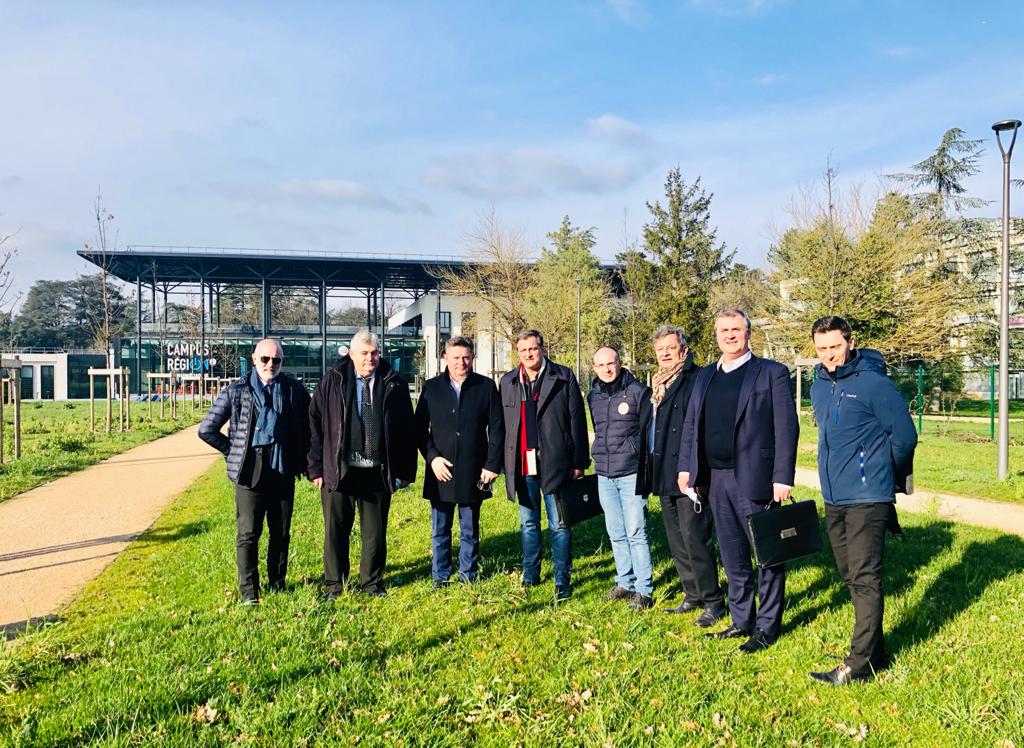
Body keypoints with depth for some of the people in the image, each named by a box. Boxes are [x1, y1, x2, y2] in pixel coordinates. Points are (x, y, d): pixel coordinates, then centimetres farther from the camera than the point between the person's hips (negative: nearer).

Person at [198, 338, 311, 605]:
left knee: (281, 533, 11)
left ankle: (277, 585, 24)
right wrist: (234, 452, 2)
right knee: (248, 533, 1)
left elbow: (309, 427, 15)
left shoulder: (295, 390, 4)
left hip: (284, 473, 2)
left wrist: (301, 460, 9)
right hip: (250, 474, -2)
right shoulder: (236, 391, -1)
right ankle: (249, 591, 10)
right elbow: (206, 430, 3)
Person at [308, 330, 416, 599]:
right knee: (335, 529, 9)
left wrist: (405, 471, 2)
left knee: (375, 531, 10)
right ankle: (333, 584, 25)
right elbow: (315, 424, 1)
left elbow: (407, 430, 4)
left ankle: (371, 582, 27)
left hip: (378, 472, 1)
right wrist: (316, 467, -2)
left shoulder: (394, 384, 2)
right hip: (338, 471, -1)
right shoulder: (332, 381, 0)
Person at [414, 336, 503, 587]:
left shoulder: (486, 386, 2)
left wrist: (492, 464, -4)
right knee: (440, 531, 9)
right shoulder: (432, 387, 4)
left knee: (470, 531, 11)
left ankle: (468, 578, 23)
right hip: (440, 471, 1)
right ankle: (440, 578, 21)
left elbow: (497, 428, 2)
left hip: (473, 473, 0)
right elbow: (420, 428, 5)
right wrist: (432, 457, -8)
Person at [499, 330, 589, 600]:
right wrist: (502, 463, 3)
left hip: (554, 463, -3)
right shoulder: (507, 382, 9)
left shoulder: (563, 377, -1)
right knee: (528, 524, 14)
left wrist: (579, 462, -5)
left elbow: (577, 421, -2)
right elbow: (501, 425, 9)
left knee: (559, 526, 2)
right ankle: (530, 576, 25)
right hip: (522, 466, 3)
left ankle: (562, 581, 11)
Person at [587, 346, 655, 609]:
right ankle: (625, 583, 25)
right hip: (604, 476, 5)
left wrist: (647, 470, -5)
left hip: (631, 474, -5)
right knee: (616, 534, 12)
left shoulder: (638, 391, -5)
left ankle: (644, 590, 6)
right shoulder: (593, 396, 10)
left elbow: (649, 430, -4)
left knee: (636, 533, -3)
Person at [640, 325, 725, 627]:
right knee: (676, 543, 15)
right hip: (665, 478, 9)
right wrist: (650, 475, 17)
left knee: (695, 540, -4)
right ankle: (692, 595, 28)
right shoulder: (659, 385, 16)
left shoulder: (697, 379, -11)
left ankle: (712, 601, 10)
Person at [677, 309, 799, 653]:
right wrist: (686, 467, 7)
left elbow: (787, 427, -8)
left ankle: (767, 626, 17)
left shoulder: (771, 372, -3)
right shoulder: (705, 376, 14)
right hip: (716, 478, 6)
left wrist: (782, 478, -14)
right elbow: (691, 424, 15)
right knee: (733, 556, 15)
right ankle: (742, 620, 28)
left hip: (754, 478, -5)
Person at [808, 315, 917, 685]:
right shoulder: (818, 386, 10)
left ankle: (860, 663, 0)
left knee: (865, 578, -5)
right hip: (833, 498, 8)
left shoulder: (874, 383, -12)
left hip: (867, 498, -8)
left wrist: (878, 473, 6)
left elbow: (905, 436, -6)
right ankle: (873, 649, 28)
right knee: (851, 577, 15)